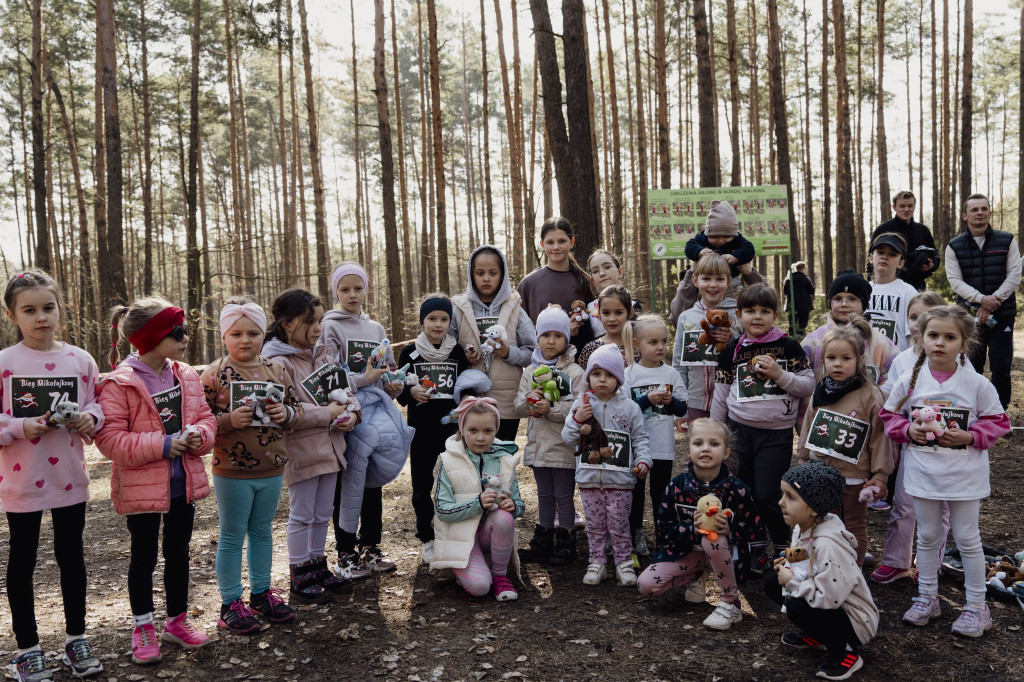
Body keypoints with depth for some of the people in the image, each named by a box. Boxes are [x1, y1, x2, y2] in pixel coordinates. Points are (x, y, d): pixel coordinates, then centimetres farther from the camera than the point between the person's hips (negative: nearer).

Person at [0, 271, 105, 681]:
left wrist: (89, 417, -11)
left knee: (71, 555, 14)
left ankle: (76, 639, 29)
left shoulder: (80, 360, 0)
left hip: (69, 477, 3)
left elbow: (97, 406, 9)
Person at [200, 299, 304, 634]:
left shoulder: (276, 370, 4)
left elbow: (297, 409, 10)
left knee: (263, 532, 18)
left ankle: (261, 593, 33)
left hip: (272, 469, 4)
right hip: (232, 471, -4)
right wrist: (229, 421, -24)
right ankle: (230, 603, 20)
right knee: (232, 537, 8)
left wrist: (285, 413, -11)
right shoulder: (214, 374, -8)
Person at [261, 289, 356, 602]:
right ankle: (299, 576, 18)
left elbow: (344, 389, 14)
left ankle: (318, 566, 32)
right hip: (300, 451, -7)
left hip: (329, 447, 7)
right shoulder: (278, 362, -15)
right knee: (301, 515, 4)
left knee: (323, 514, 17)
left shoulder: (323, 354, 10)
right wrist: (327, 413, -20)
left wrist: (351, 412, -7)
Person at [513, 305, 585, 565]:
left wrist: (551, 408, -24)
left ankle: (565, 543, 17)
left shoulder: (574, 372, -7)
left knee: (564, 497, 5)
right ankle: (543, 542, 27)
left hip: (564, 447, -5)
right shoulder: (531, 371, 8)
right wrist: (529, 400, -15)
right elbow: (519, 406, 6)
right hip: (538, 444, 5)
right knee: (544, 496, 17)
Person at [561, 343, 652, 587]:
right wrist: (577, 420, -15)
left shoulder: (629, 407, 1)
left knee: (619, 524, 6)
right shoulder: (581, 404, 3)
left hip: (620, 479, -1)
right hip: (589, 478, 2)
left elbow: (640, 438, 5)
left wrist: (643, 460, -9)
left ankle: (624, 562, 20)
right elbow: (567, 437, 1)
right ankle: (596, 563, 22)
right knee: (594, 524, 11)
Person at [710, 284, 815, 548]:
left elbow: (809, 387, -1)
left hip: (777, 433, -3)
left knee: (767, 497, -4)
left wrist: (780, 374, -17)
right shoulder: (733, 350, 5)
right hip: (739, 430, 3)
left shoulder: (788, 347, -1)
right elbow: (720, 396, 10)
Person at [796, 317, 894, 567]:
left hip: (854, 476, -4)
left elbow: (879, 436, -9)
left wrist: (879, 475, -9)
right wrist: (804, 460, 17)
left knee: (855, 528, 11)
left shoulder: (869, 395, -12)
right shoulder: (820, 392, 2)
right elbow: (808, 427, 13)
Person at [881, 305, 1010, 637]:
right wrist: (909, 429, -13)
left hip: (964, 474, -2)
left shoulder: (977, 384, -9)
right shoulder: (909, 382, -5)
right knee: (927, 536, 15)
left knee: (967, 538, 9)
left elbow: (997, 422, -1)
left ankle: (976, 606, 24)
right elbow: (890, 416, 6)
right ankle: (927, 597, 29)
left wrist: (968, 436, -16)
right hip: (923, 472, 2)